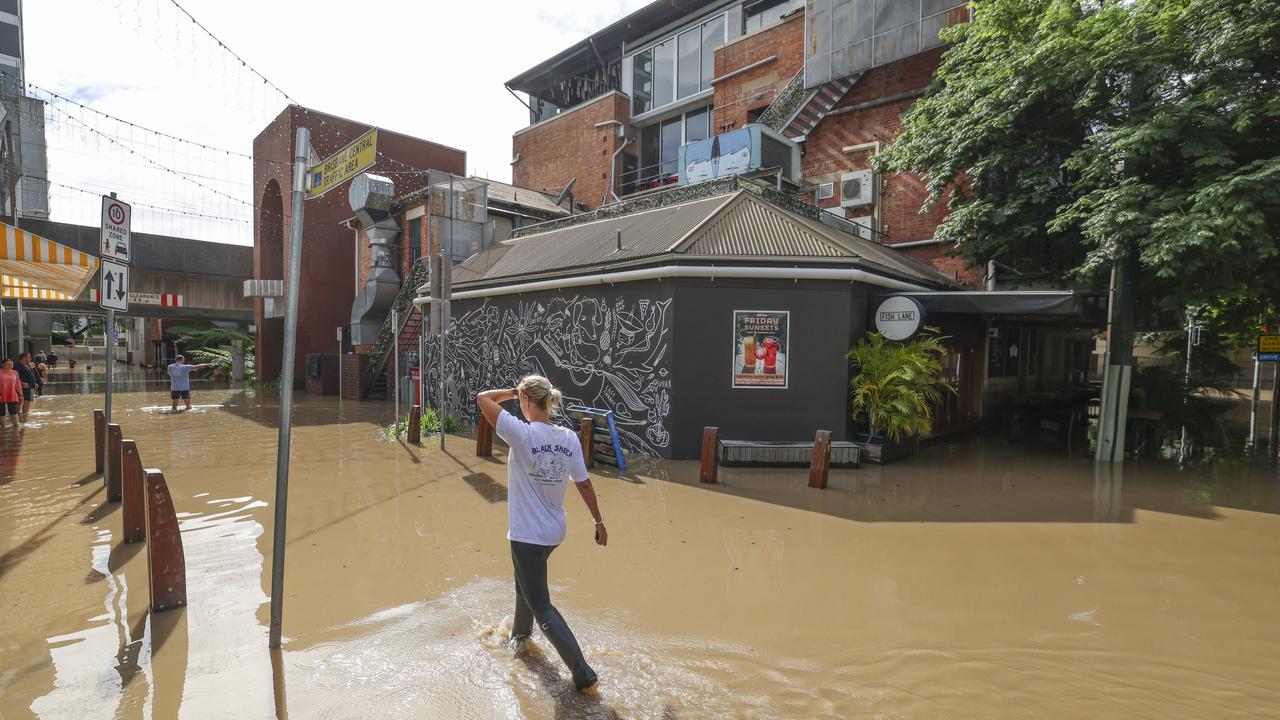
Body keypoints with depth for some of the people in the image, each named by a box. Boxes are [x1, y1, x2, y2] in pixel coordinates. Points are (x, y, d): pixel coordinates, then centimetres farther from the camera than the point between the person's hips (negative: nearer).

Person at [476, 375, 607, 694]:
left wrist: (513, 391, 1)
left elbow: (483, 398, -14)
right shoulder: (569, 438, -7)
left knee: (540, 605, 6)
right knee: (525, 582, 32)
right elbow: (584, 483, -1)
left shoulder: (523, 434, -23)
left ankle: (582, 672, 7)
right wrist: (598, 520, 9)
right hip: (554, 532, 7)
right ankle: (520, 634, 56)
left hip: (527, 534, -7)